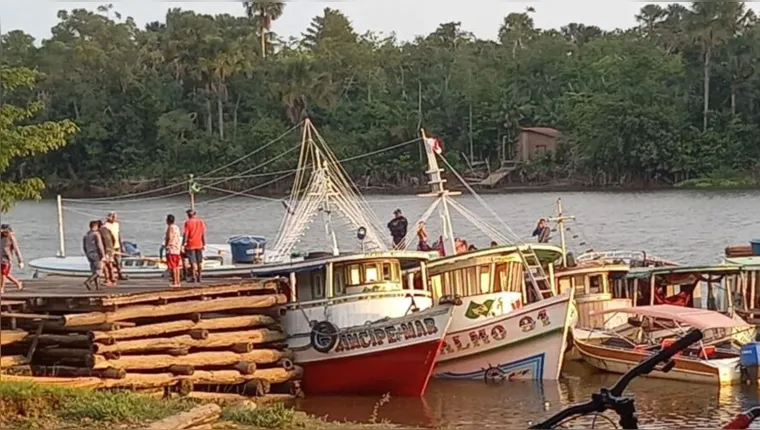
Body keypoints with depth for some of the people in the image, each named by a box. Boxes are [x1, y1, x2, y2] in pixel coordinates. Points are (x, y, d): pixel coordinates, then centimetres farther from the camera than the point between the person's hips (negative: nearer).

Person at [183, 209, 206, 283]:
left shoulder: (188, 222, -9)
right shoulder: (201, 221, 4)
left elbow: (186, 234, -12)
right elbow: (203, 234, 6)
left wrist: (183, 244, -9)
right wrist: (204, 244, 11)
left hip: (190, 245, -4)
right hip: (199, 244, 4)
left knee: (193, 262, -1)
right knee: (199, 261, 11)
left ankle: (194, 277, -4)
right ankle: (199, 277, 15)